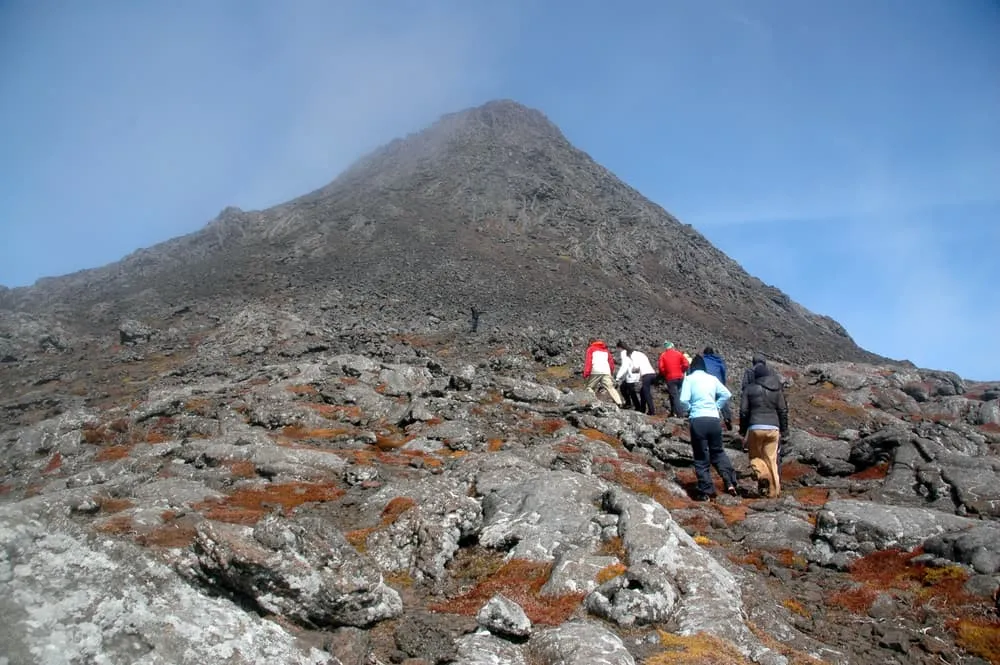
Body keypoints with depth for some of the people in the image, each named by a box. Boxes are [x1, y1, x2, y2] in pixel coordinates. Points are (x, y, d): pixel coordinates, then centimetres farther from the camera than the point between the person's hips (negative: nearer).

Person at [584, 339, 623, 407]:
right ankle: (619, 403, -13)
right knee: (610, 387, 0)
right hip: (606, 372, 4)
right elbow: (611, 361, 23)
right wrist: (611, 371, 30)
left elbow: (588, 361, 1)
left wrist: (586, 373, -3)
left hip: (595, 372, -3)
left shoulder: (591, 349, 14)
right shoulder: (605, 349, 28)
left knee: (590, 387, 7)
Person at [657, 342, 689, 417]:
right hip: (680, 377, 3)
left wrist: (664, 374, 8)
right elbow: (686, 364, -4)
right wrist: (681, 371, 11)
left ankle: (680, 413, -10)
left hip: (670, 378, -3)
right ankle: (673, 411, 21)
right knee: (674, 394, 19)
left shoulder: (663, 355, 0)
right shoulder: (678, 353, 4)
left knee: (674, 396, -2)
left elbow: (661, 367, -9)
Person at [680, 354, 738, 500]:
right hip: (714, 419, 4)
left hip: (697, 420, -3)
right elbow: (726, 394, 9)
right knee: (718, 451, 19)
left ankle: (706, 491, 3)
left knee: (701, 457, 4)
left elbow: (684, 400, -10)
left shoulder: (689, 379, 0)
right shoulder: (712, 378, 12)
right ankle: (730, 482, 5)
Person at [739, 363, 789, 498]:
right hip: (773, 428, 2)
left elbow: (743, 411, 1)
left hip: (755, 428, -2)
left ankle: (762, 475, -17)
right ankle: (773, 490, 8)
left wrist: (743, 431, 10)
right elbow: (783, 410, 9)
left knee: (755, 456, 12)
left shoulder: (750, 389, 2)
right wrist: (784, 430, 16)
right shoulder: (777, 389, 10)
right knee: (772, 458, 9)